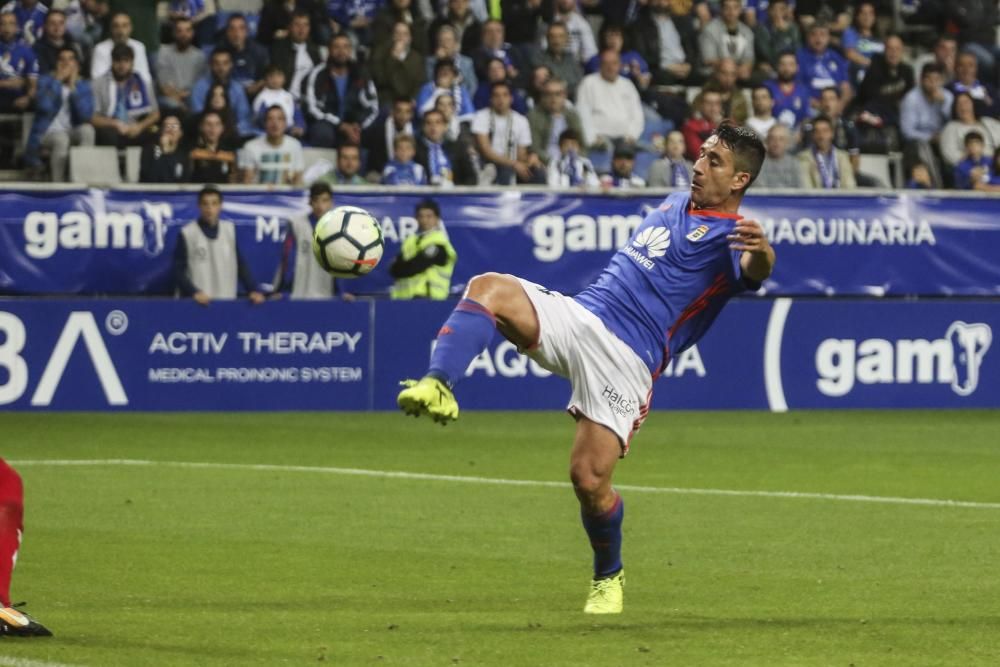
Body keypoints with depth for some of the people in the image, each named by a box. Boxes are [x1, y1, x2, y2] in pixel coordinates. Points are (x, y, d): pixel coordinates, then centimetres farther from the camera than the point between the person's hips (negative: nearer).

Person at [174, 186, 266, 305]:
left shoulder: (230, 230, 7)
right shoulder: (187, 234, -4)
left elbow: (241, 265, 11)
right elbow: (179, 271, -4)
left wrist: (253, 290, -3)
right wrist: (194, 292, -19)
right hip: (197, 303, -3)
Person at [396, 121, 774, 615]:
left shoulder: (730, 238, -7)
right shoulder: (676, 203, 20)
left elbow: (753, 272, -32)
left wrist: (762, 255, -55)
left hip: (625, 360, -7)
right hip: (577, 315, 7)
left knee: (588, 479, -13)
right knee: (488, 289, -19)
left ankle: (609, 577, 15)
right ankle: (438, 389, -36)